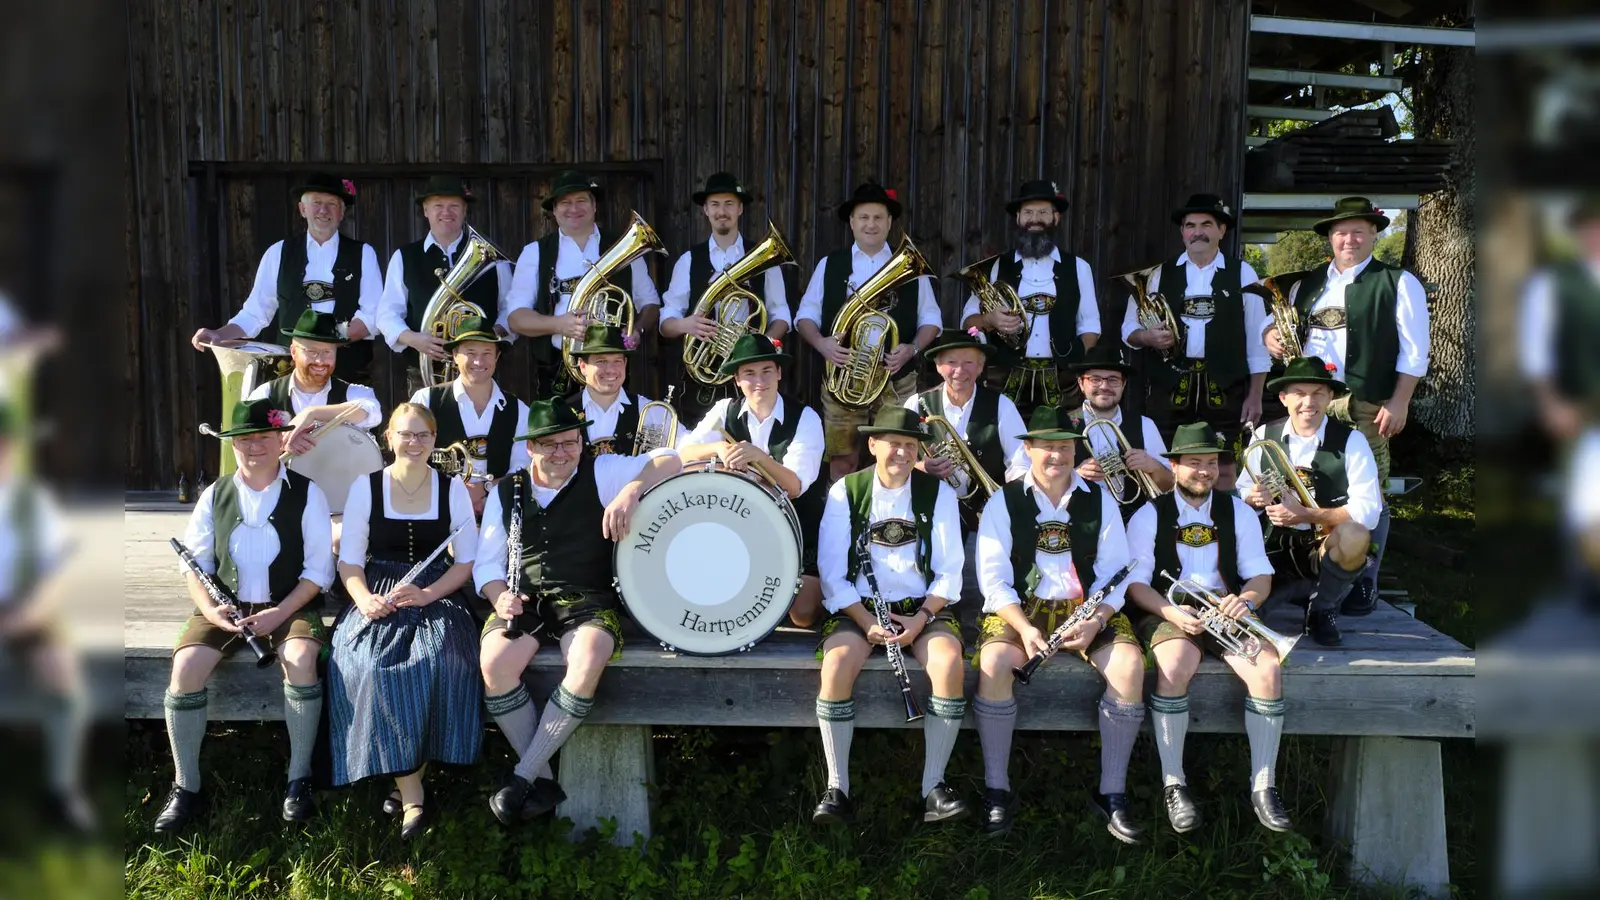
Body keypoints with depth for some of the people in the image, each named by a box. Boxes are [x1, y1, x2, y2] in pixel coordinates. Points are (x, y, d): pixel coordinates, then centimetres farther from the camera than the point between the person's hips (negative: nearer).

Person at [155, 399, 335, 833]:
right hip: (225, 606, 3)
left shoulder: (307, 494, 0)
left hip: (290, 605, -3)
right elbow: (195, 562, 8)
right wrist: (209, 609, -12)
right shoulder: (215, 495, 8)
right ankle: (185, 786, -7)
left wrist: (280, 613, -16)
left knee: (300, 659, -34)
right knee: (185, 666, -24)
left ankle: (299, 779, -17)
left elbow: (319, 569, -4)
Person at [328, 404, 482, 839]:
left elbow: (467, 561, 4)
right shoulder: (365, 488, 6)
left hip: (436, 595, 0)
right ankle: (411, 795, -24)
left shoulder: (453, 489, 6)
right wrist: (364, 598, -16)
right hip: (379, 598, 0)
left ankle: (405, 783, -16)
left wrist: (427, 595, -13)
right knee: (368, 664, -31)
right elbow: (349, 560, 5)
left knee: (440, 658, -32)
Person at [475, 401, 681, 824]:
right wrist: (499, 596, -8)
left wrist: (630, 492, -23)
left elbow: (668, 460, -5)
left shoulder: (599, 473, 4)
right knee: (495, 662, -29)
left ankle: (523, 778, -20)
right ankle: (543, 780, -13)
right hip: (525, 601, 2)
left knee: (587, 662, -35)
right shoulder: (506, 492, 13)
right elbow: (486, 563, 14)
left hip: (588, 599, -2)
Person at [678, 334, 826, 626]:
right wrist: (718, 448, -31)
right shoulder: (725, 410, -3)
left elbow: (795, 487, -23)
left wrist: (759, 456, -40)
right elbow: (682, 454, -12)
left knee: (802, 615, -13)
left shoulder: (805, 418, -13)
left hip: (799, 533, -3)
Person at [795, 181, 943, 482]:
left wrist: (912, 349, -11)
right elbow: (805, 314, 8)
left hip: (897, 381, 0)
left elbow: (930, 318, 8)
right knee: (841, 462, 3)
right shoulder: (829, 265, 7)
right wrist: (821, 343, -13)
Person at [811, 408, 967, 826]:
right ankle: (837, 789, -19)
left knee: (950, 662, -30)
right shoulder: (845, 491, 2)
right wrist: (867, 621, -15)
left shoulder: (937, 492, 4)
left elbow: (949, 572, 2)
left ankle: (934, 785, -17)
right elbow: (832, 572, -2)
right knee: (838, 662, -31)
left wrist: (921, 618, -13)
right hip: (859, 607, -1)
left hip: (923, 607, 1)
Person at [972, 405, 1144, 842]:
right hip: (1020, 608, -2)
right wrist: (1024, 627, -19)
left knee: (1130, 666, -26)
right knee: (993, 664, -32)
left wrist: (1096, 620, -15)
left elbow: (1116, 573, 4)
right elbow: (994, 579, -3)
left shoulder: (1100, 500, 9)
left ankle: (1112, 792, -11)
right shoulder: (1004, 502, 3)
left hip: (1089, 608, 2)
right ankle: (997, 791, -17)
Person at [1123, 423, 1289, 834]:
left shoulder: (1238, 512, 13)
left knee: (1268, 668, -27)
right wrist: (1172, 612, -20)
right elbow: (1135, 583, -2)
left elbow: (1261, 575, 8)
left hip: (1227, 610, 3)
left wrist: (1247, 599, -16)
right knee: (1174, 667, -36)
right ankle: (1174, 786, -23)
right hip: (1168, 611, -3)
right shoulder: (1150, 515, 5)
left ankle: (1263, 788, -14)